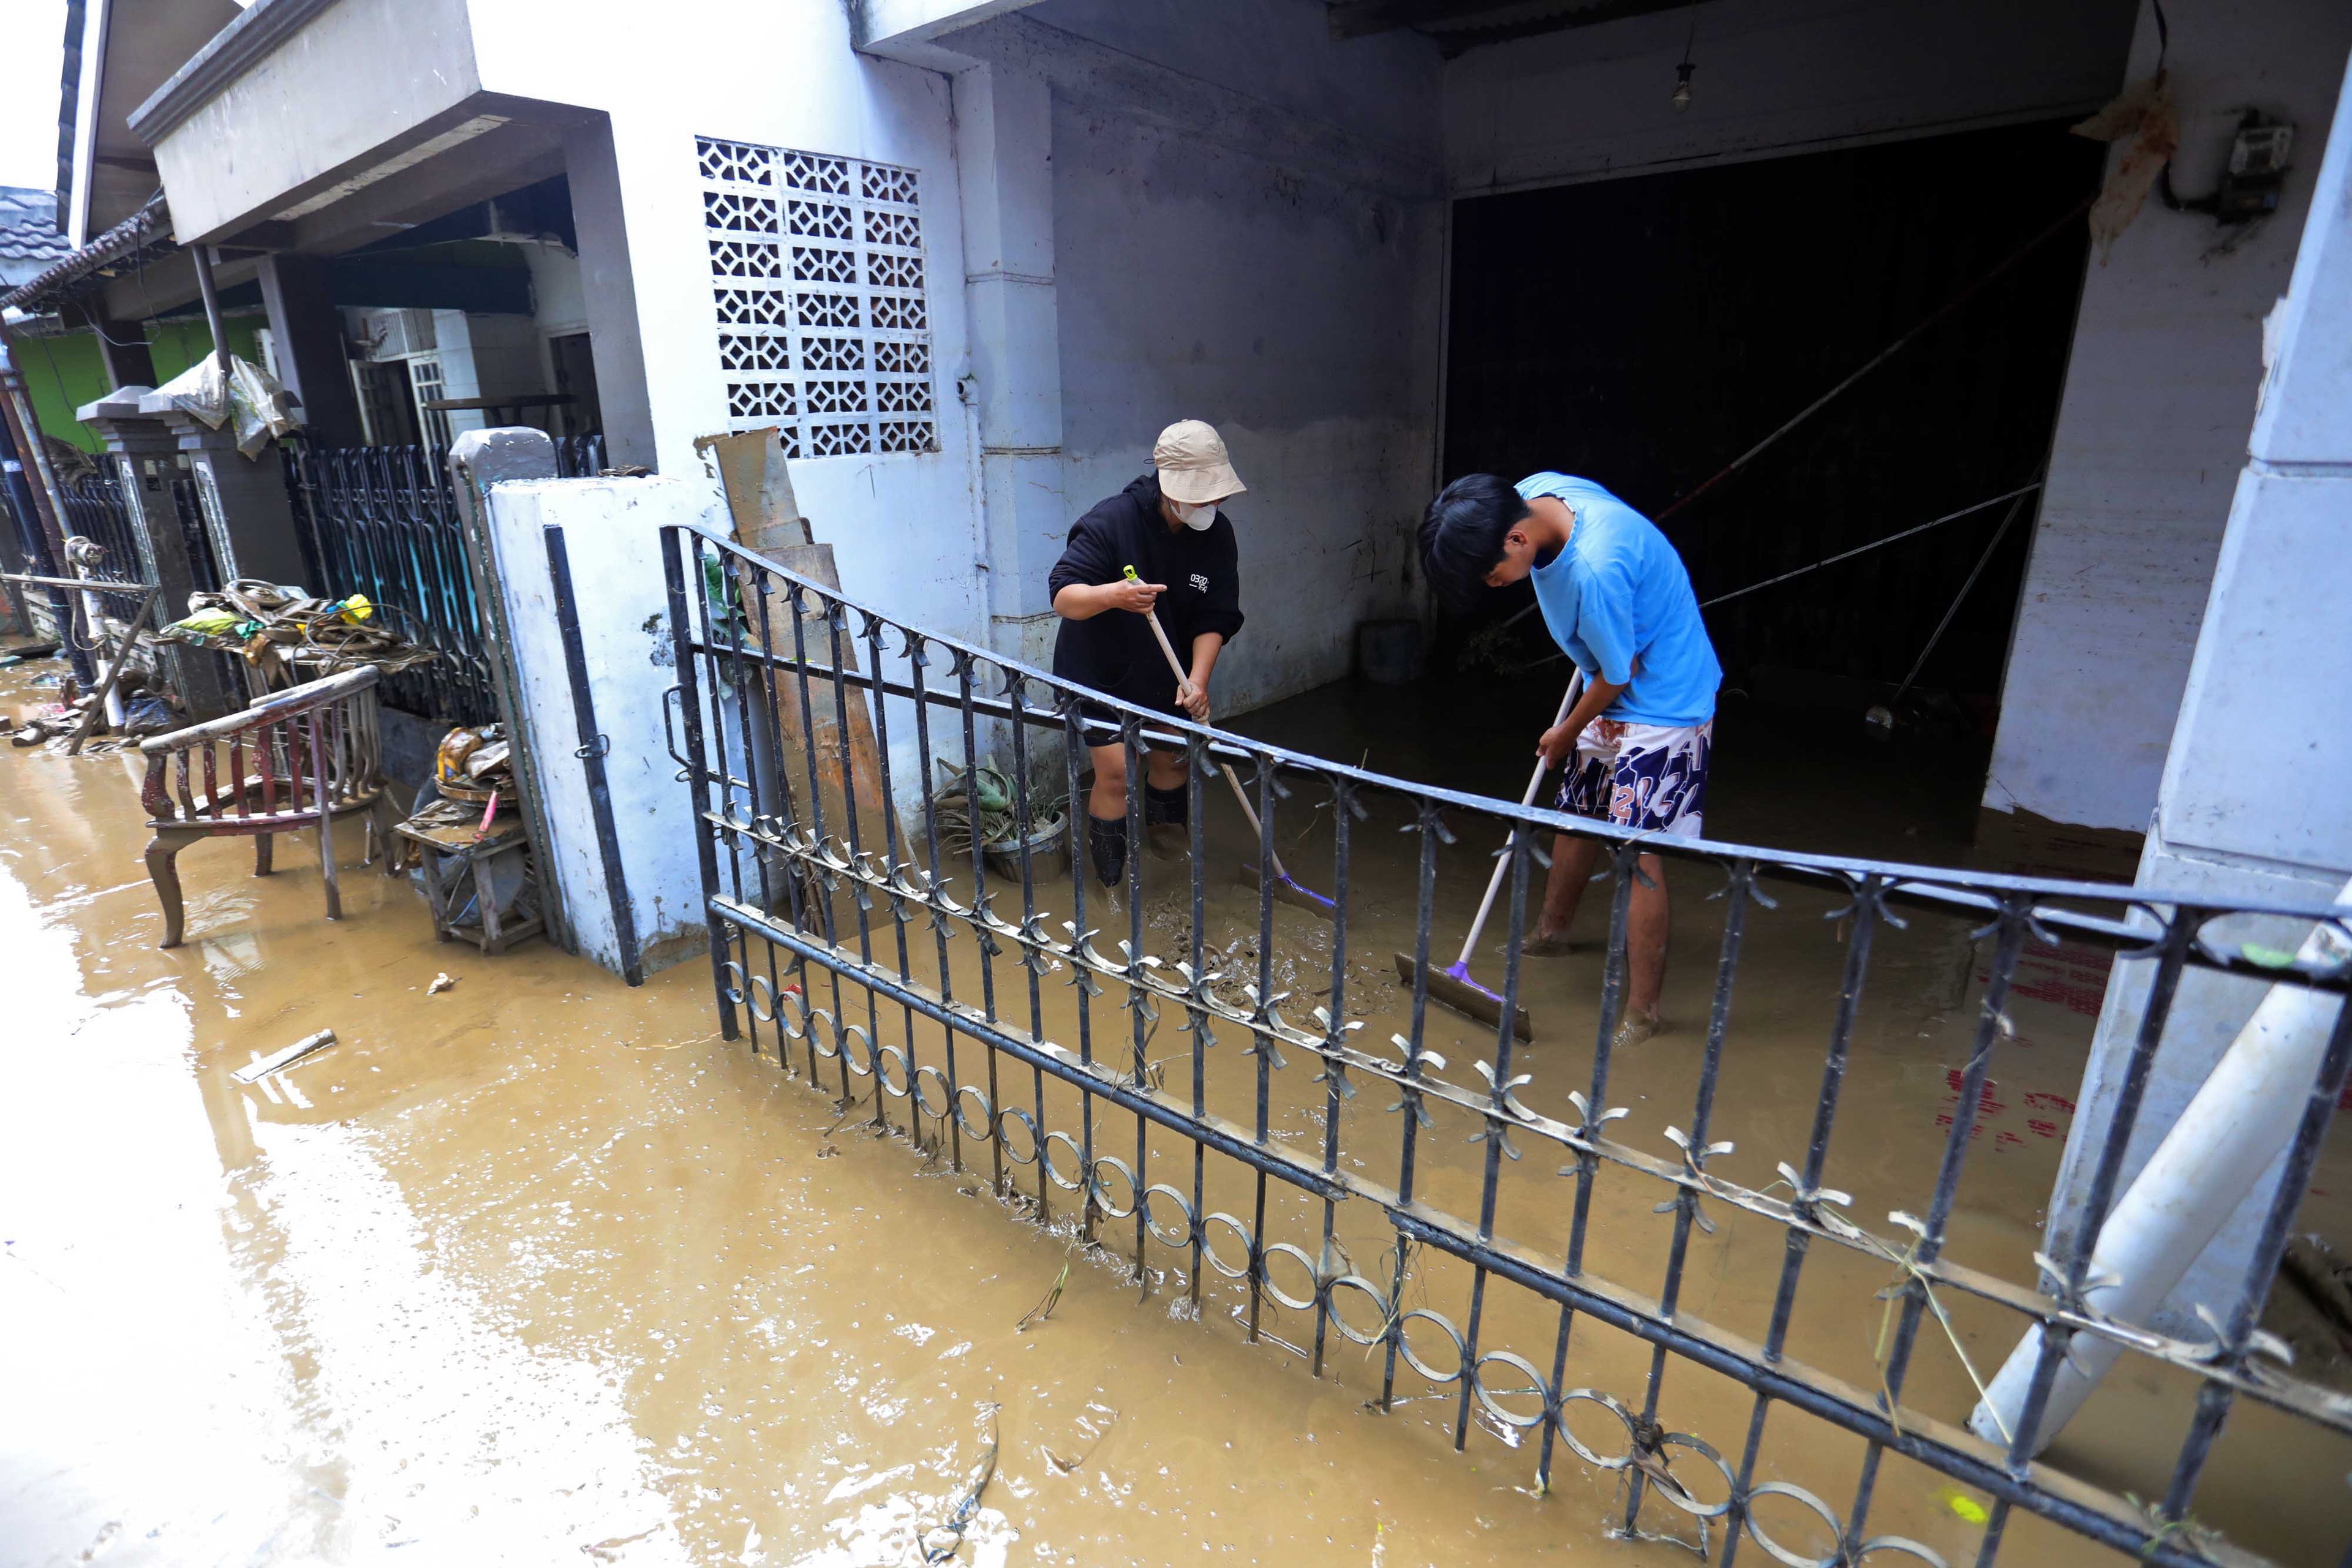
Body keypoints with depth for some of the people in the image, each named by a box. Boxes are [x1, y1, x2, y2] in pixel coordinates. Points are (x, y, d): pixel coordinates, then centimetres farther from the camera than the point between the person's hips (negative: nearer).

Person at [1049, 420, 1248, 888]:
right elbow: (1062, 596, -29)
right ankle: (1111, 884, 6)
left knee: (1173, 758, 15)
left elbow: (1214, 618, -9)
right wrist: (1113, 595, -50)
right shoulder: (1111, 521, -25)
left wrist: (1198, 680, -24)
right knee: (1115, 772, -11)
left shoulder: (1217, 534, -9)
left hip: (1164, 675, 6)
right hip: (1098, 675, -5)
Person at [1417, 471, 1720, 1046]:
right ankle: (1551, 931, 42)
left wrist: (1566, 734, -4)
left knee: (1638, 852, -8)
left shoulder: (1595, 569, -37)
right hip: (1612, 696, 9)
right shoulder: (1532, 491, -10)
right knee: (1577, 816, 20)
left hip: (1663, 704, -9)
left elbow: (1619, 673, -22)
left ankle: (1642, 1012, 5)